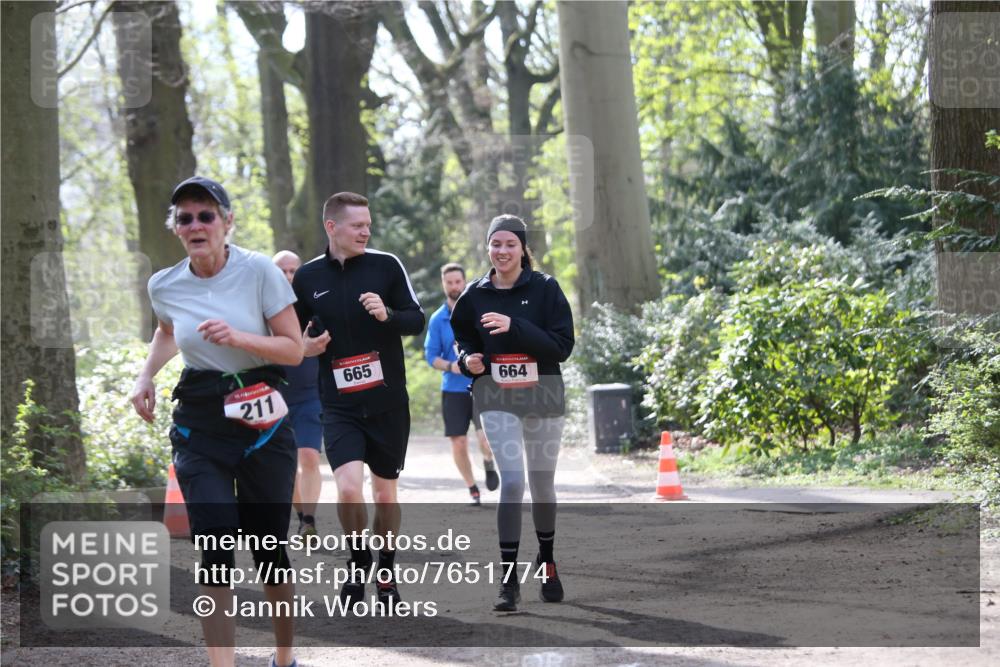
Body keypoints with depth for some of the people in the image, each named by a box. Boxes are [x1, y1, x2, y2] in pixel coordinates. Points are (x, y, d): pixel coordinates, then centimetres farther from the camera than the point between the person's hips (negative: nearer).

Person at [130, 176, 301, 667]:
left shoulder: (259, 272, -9)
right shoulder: (164, 286, 1)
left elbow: (294, 350, -8)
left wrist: (237, 337, -22)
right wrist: (146, 375, 10)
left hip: (263, 423, -1)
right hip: (200, 427, 1)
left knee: (269, 548, 6)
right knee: (215, 549, -14)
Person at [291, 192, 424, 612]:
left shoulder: (386, 266, -2)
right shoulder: (308, 277, 2)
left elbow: (417, 320, 0)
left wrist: (387, 315, -20)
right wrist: (305, 347, -7)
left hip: (388, 402, 0)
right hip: (339, 407, 0)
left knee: (385, 492, 9)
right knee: (348, 488, -17)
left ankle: (386, 573, 28)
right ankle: (358, 562, 8)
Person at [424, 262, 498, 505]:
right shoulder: (437, 319, 3)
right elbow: (431, 356, 2)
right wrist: (450, 366, -16)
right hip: (453, 389, 2)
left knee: (485, 439, -18)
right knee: (459, 444, 1)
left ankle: (489, 464, 16)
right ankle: (473, 490, 20)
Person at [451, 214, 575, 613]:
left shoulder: (545, 289, -5)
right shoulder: (475, 295, 2)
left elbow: (563, 345, -12)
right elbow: (462, 337, 18)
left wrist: (514, 327, -22)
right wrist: (468, 360, -5)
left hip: (543, 398, 0)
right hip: (496, 399, 0)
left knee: (542, 483, 12)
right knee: (511, 481, -13)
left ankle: (546, 559, 36)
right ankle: (508, 580, -10)